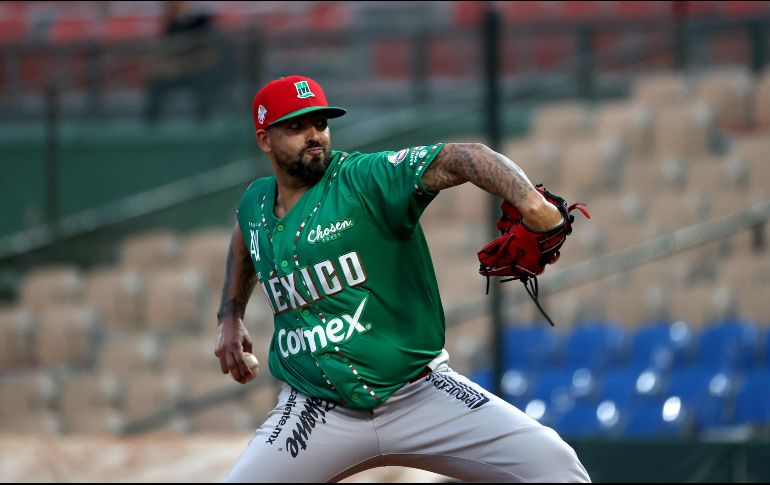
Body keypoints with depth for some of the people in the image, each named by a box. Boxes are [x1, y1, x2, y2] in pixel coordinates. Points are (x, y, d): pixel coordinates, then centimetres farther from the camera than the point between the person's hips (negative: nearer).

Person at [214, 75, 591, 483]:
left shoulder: (366, 178, -10)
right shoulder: (254, 205, 8)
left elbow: (458, 158, -26)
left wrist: (529, 201, -44)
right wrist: (230, 317, 27)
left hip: (422, 395, -4)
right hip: (314, 414, 4)